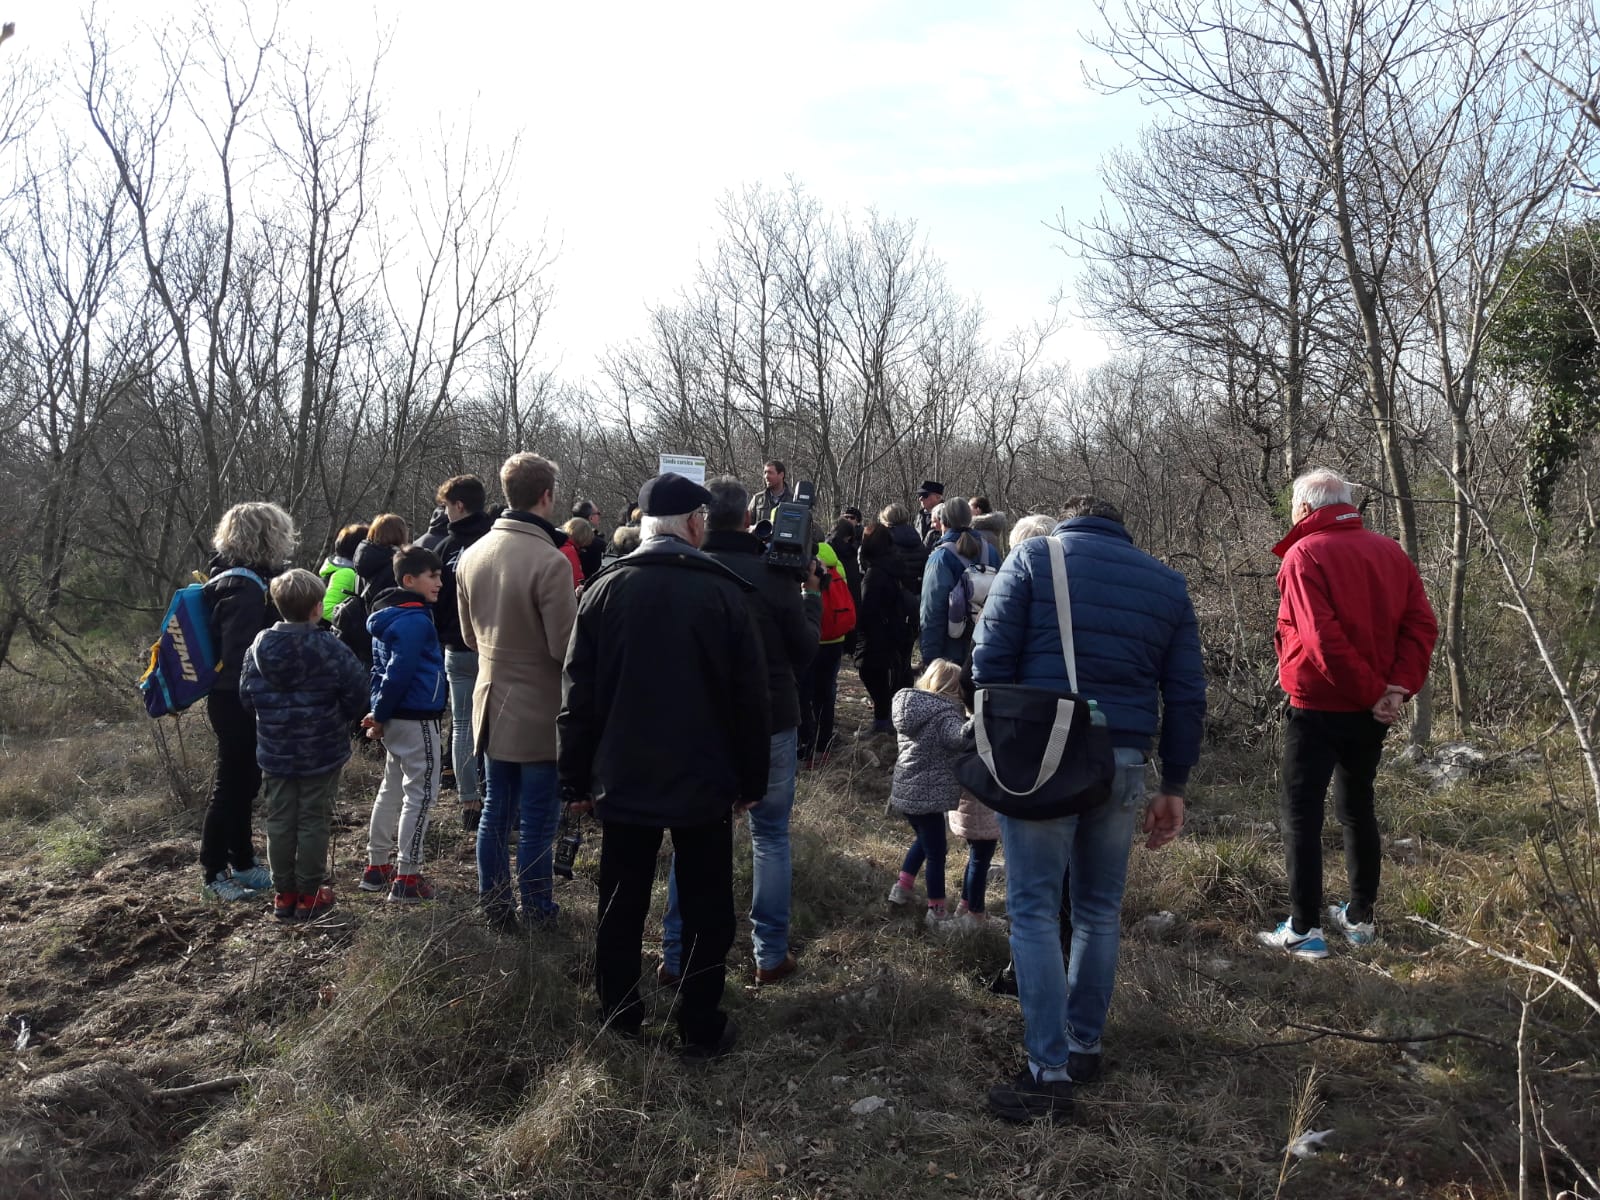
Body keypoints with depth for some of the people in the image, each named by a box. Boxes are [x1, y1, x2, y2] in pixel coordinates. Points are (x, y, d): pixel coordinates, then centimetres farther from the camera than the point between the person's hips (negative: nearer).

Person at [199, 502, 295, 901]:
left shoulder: (245, 580, 10)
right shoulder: (244, 589, -22)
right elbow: (241, 658, -27)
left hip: (235, 701, 10)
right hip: (238, 704, -10)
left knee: (243, 782, 19)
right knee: (231, 784, 2)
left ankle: (242, 862, 32)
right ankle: (214, 874, 14)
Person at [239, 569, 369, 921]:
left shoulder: (260, 646, -5)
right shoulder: (331, 648, -17)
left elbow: (246, 695, 2)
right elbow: (356, 694, -12)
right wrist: (338, 720, 8)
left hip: (275, 753, 4)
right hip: (321, 753, -3)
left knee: (279, 822, 13)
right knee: (313, 822, 6)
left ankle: (284, 893, 21)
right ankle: (310, 895, 13)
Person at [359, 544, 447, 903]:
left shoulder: (388, 616, 12)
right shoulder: (415, 621, -19)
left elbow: (381, 668, 16)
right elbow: (399, 672, -23)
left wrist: (380, 712, 10)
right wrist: (381, 714, -13)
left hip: (396, 719, 10)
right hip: (416, 720, -10)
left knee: (392, 789, 18)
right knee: (420, 793, -2)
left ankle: (377, 867, 27)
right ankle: (407, 878, 0)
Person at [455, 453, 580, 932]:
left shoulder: (472, 555, 2)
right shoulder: (550, 561, -22)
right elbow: (565, 646, -20)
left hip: (492, 705, 7)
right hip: (539, 711, -7)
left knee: (497, 810, 17)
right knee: (538, 820, 5)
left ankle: (495, 910, 28)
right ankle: (537, 915, 15)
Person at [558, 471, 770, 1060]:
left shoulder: (603, 591, -2)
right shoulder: (723, 593, -8)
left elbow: (577, 695, 0)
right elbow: (751, 698, -6)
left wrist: (577, 779, 7)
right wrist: (751, 780, 4)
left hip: (623, 782, 2)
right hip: (704, 785, -2)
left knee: (621, 908, 14)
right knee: (706, 910, 11)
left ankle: (618, 1026, 25)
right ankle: (701, 1030, 18)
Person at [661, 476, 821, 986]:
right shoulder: (774, 575, -12)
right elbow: (805, 652, -4)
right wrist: (812, 595, 9)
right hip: (769, 723, -2)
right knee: (770, 834, 11)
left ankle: (675, 954, 16)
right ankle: (771, 954, 15)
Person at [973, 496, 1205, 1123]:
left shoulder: (1033, 556, 4)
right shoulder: (1167, 583, 13)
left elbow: (990, 659, -5)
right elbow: (1186, 695, 11)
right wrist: (1174, 785, 16)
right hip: (1123, 763, 4)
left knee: (1034, 911, 2)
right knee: (1099, 910, 17)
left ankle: (1049, 1073, 3)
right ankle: (1085, 1046, 28)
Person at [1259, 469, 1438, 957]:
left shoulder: (1305, 554, -12)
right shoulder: (1390, 552, 7)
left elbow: (1323, 638, -21)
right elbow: (1422, 626, -1)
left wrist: (1372, 691, -14)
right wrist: (1398, 688, -8)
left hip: (1318, 707, -6)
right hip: (1371, 711, 7)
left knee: (1302, 812, 1)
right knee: (1357, 807, 18)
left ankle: (1304, 929, 2)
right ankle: (1360, 917, 26)